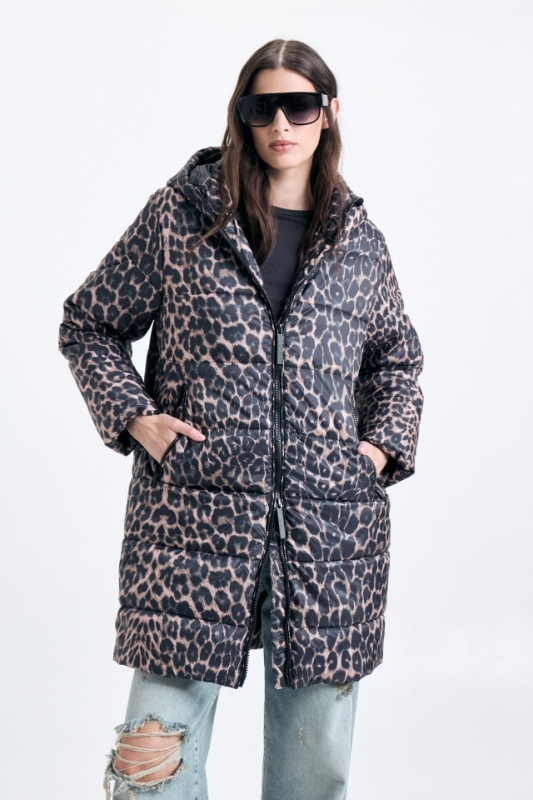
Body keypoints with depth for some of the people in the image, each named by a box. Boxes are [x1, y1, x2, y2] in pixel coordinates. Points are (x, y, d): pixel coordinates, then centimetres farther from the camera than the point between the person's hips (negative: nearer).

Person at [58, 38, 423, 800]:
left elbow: (397, 356, 25)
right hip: (193, 518, -2)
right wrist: (134, 416, -3)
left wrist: (382, 443, 9)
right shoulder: (181, 213, 4)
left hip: (330, 530, 2)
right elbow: (88, 324, 11)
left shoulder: (359, 241, 11)